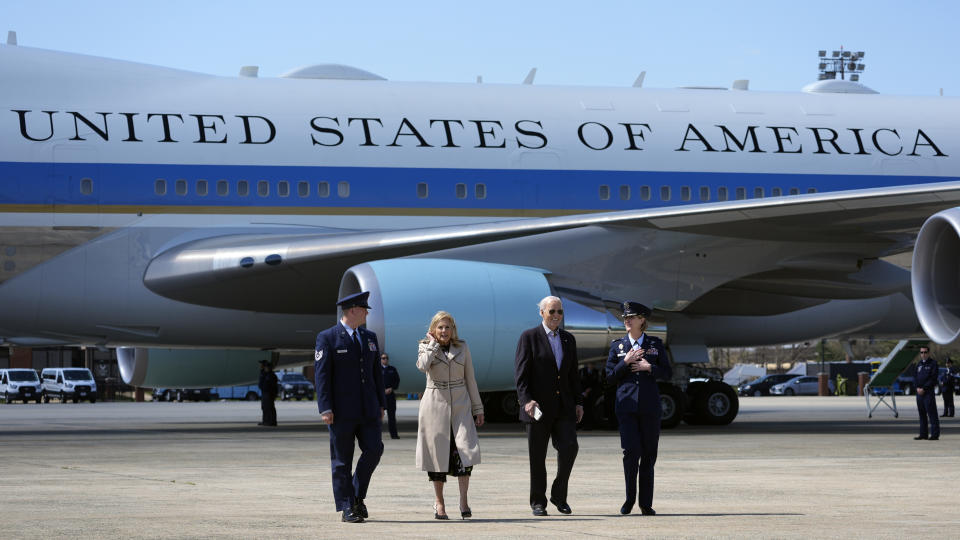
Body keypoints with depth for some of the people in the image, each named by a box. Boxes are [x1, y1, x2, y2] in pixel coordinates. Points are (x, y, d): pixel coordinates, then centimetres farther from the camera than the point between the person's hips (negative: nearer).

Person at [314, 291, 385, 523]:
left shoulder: (369, 337, 14)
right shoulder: (327, 338, -4)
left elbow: (377, 373, 17)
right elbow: (322, 375, -9)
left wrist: (381, 405, 13)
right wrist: (325, 409, -15)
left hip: (367, 409, 5)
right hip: (341, 411, -5)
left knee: (374, 449, -6)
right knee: (342, 459, 0)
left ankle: (357, 495, 14)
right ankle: (347, 508, 5)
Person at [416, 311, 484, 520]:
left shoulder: (462, 347, 9)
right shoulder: (426, 347, 5)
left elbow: (470, 379, 12)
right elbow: (423, 365, -19)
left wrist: (477, 408, 9)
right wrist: (433, 343, -8)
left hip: (460, 404, 1)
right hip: (435, 403, -1)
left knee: (465, 448, -14)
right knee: (437, 451, 0)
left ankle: (464, 501, -8)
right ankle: (439, 503, 11)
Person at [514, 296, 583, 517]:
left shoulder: (568, 339, 14)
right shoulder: (529, 337, -2)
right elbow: (520, 373, -7)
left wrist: (578, 402, 9)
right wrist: (526, 400, -19)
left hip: (564, 406, 4)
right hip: (538, 407, -4)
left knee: (569, 447, -11)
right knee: (537, 456, 1)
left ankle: (559, 494, 6)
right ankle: (538, 502, 11)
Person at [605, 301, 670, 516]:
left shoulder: (655, 344, 9)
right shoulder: (617, 345, 8)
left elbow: (667, 373, 7)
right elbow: (610, 376, 4)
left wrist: (649, 367, -9)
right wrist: (625, 362, -9)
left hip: (649, 405, 1)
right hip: (626, 404, -1)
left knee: (649, 454, 2)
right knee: (630, 450, -13)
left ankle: (646, 504, 9)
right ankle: (630, 498, 3)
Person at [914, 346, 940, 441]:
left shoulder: (933, 363, -3)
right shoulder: (919, 364, 18)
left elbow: (933, 379, -11)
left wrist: (924, 388, -15)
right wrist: (917, 387, -1)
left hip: (928, 392, -7)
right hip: (919, 392, 7)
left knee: (932, 413, -8)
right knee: (922, 414, 9)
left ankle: (935, 434, -9)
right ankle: (923, 434, 14)